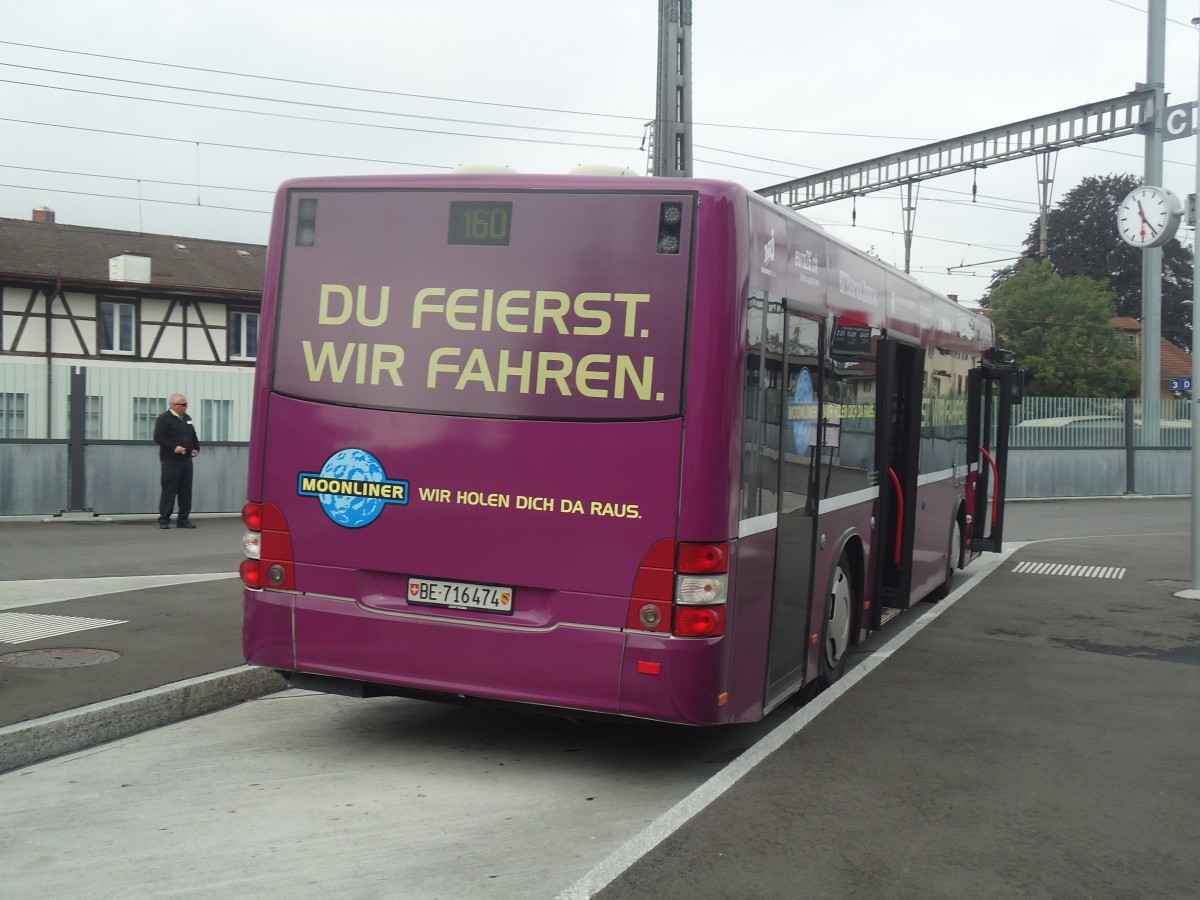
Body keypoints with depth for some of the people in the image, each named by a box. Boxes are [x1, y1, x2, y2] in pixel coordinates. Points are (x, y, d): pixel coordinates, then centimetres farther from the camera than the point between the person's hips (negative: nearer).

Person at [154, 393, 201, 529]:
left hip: (186, 460, 7)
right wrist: (173, 447, -23)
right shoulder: (164, 419, -7)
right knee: (169, 491, -5)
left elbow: (193, 436, 26)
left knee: (186, 491, 7)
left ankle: (183, 519, 13)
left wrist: (196, 448, 11)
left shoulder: (187, 418, 15)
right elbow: (158, 438, -15)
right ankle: (164, 520, 1)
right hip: (170, 461, -7)